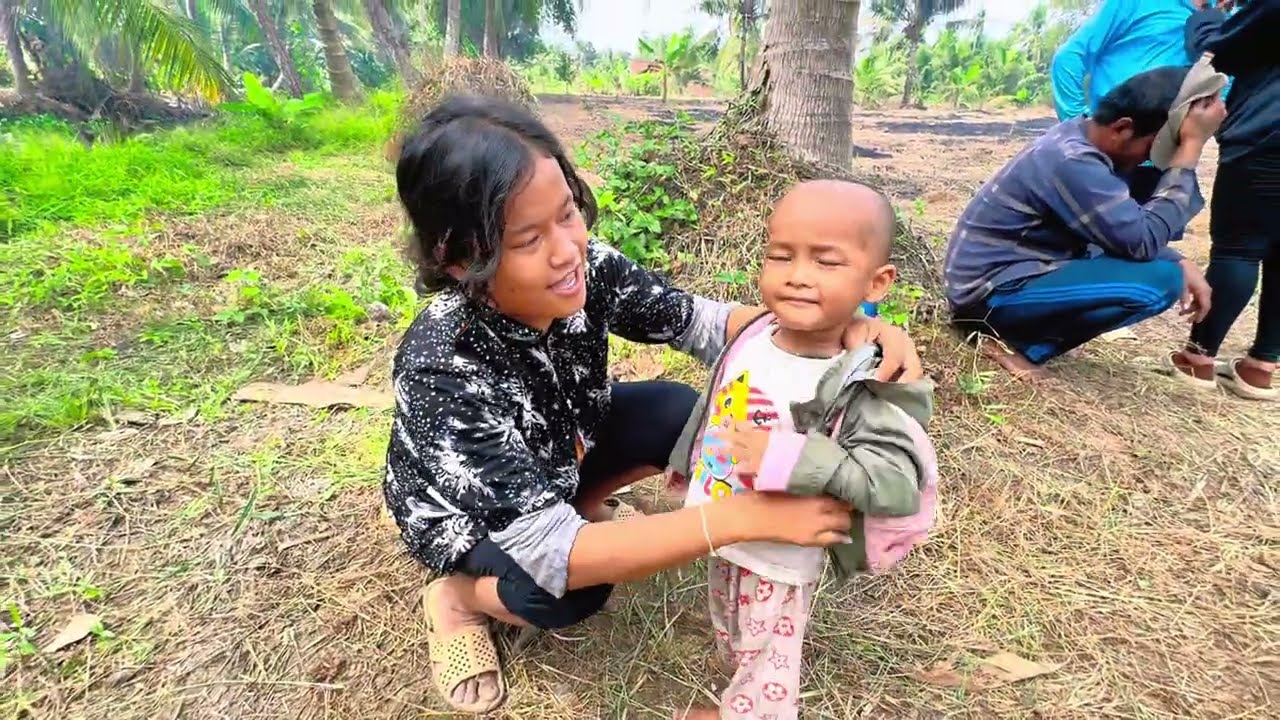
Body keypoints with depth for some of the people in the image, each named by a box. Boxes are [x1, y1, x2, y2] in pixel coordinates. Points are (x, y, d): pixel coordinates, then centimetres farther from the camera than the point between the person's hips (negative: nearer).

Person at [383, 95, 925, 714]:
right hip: (462, 510, -4)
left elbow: (701, 322, -18)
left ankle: (583, 510, 11)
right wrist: (745, 516, -48)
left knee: (678, 413, -15)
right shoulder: (440, 368, -40)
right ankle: (457, 597, 4)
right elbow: (550, 553, -42)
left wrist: (844, 326, -36)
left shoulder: (589, 268, -26)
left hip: (555, 455, 5)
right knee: (569, 592, -30)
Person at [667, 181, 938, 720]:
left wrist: (790, 458, -43)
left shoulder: (863, 386, -30)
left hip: (782, 559, -7)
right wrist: (691, 466, 18)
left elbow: (899, 483, -36)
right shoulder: (750, 338, -11)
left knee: (768, 662, 20)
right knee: (731, 641, 34)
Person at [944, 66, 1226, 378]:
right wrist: (1191, 147, -18)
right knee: (1158, 281, -18)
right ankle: (1020, 344, -8)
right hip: (992, 291, -10)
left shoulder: (1079, 136, 7)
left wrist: (1180, 262, 2)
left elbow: (1133, 229, 17)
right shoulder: (1072, 162, -23)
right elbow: (1144, 241, -21)